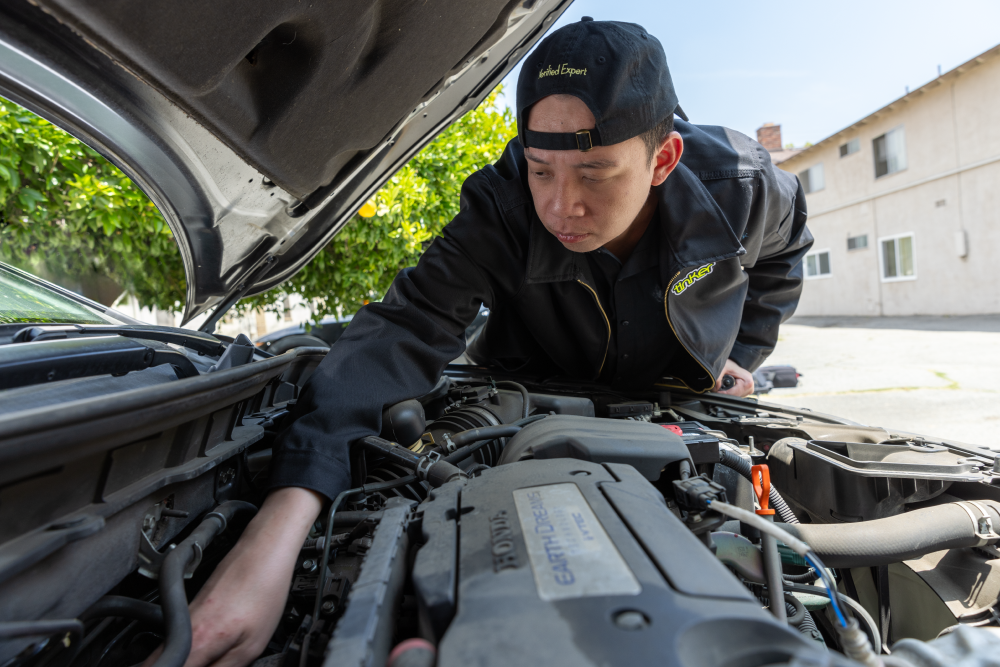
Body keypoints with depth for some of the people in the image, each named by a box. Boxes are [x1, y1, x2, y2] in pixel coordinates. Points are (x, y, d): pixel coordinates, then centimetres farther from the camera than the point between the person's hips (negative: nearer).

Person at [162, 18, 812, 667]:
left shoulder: (741, 184, -26)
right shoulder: (501, 210, -35)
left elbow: (781, 255, 0)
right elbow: (408, 330, -46)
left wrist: (740, 352, -7)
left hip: (679, 408, 3)